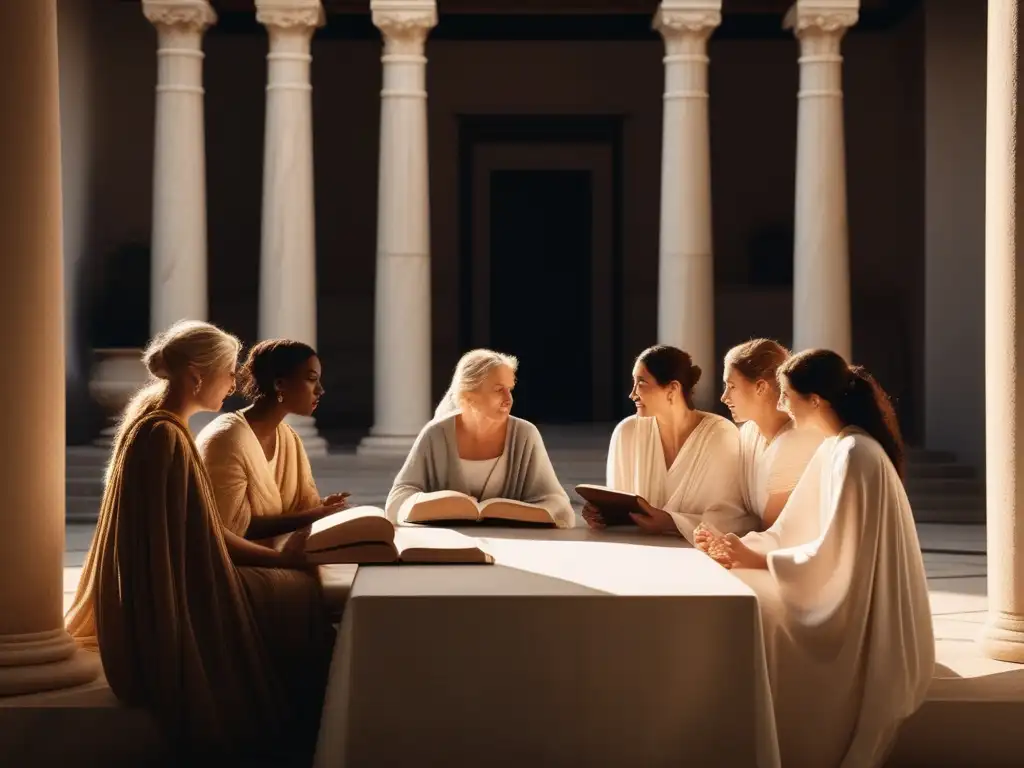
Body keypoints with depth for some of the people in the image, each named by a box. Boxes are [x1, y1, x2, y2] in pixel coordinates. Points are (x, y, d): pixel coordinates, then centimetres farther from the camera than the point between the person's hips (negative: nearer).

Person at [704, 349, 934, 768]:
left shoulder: (854, 454, -20)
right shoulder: (836, 448, 10)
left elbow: (834, 554, -23)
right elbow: (795, 531, 11)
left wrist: (758, 560, -19)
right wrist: (743, 549, -4)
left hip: (863, 619, -9)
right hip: (845, 600, 9)